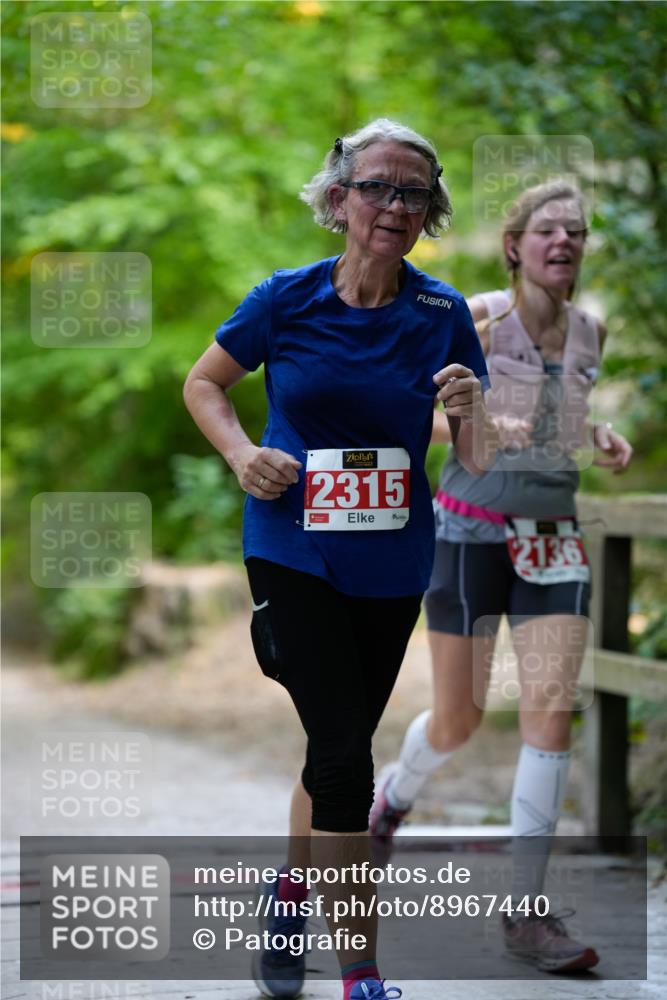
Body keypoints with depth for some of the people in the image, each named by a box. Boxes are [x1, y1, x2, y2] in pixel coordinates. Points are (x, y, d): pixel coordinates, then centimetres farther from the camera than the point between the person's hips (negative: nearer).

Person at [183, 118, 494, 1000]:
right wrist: (242, 454, -9)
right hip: (293, 553, -3)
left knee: (340, 749, 16)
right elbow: (204, 382, 9)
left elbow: (478, 463, -2)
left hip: (392, 563, 3)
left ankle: (293, 887, 43)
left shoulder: (443, 315, -4)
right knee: (344, 751, -13)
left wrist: (470, 413, -24)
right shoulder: (288, 299, -7)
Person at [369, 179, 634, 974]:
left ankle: (527, 912, -6)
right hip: (470, 528, -4)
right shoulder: (473, 319, -10)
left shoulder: (590, 332, 5)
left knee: (551, 708, -10)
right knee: (458, 719, 5)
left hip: (552, 537, 4)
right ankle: (396, 793, 43)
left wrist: (600, 439, 2)